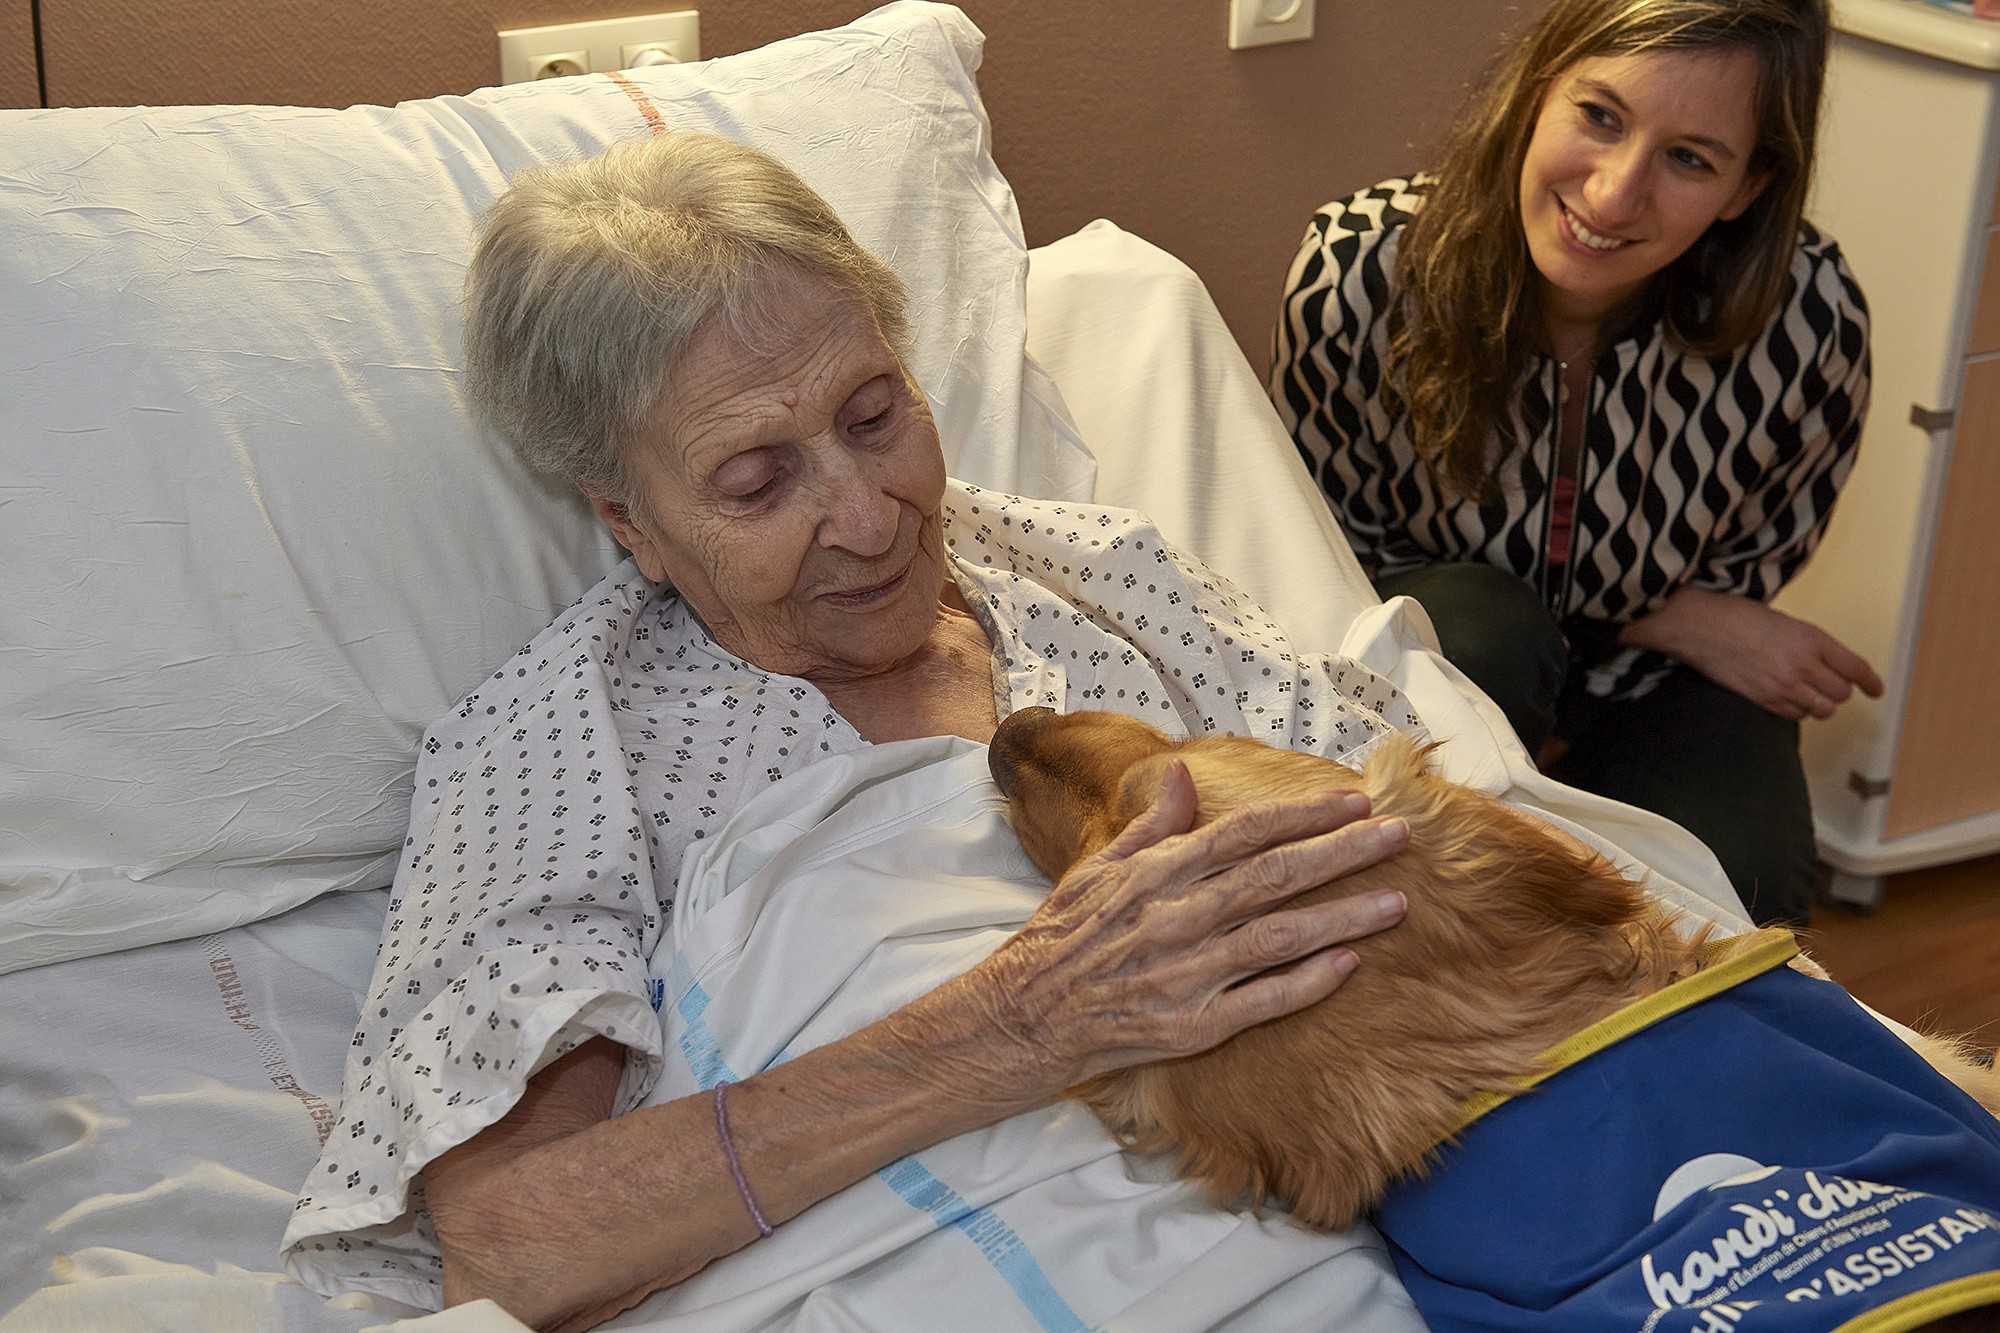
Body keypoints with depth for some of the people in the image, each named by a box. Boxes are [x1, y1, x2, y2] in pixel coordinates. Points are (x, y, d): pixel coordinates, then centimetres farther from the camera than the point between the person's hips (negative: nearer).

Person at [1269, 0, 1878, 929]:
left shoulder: (1811, 321, -25)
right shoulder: (1359, 270, -28)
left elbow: (1759, 567, -7)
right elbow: (1323, 534, -14)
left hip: (1653, 682, 1)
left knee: (1737, 896, -24)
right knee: (1481, 629, -35)